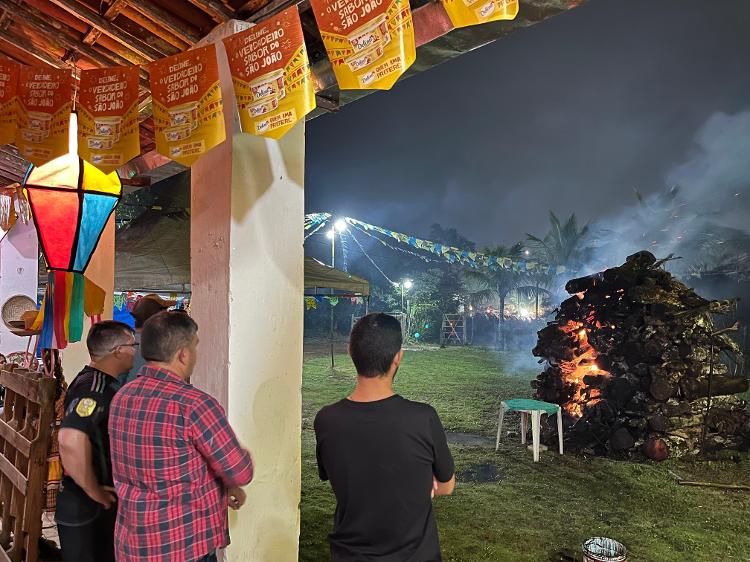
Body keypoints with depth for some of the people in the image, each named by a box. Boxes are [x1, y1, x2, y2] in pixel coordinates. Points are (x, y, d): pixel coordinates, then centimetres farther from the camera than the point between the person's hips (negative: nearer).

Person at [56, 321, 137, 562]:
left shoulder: (98, 381, 8)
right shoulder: (95, 387, -24)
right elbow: (71, 440, -39)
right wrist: (95, 492, -25)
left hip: (103, 501, 9)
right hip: (84, 506, -9)